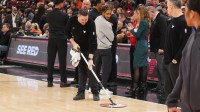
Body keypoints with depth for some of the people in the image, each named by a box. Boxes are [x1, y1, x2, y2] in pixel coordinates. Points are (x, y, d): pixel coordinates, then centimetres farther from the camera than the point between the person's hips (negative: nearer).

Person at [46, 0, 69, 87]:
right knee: (62, 61, 1)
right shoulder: (64, 15, -10)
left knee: (50, 61, 6)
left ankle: (49, 81, 7)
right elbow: (68, 27, -2)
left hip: (52, 39, 4)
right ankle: (63, 81, 3)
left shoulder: (49, 14, 1)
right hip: (62, 39, -3)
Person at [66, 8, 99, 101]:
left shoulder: (91, 23, -28)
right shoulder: (72, 20, -16)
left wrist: (90, 59, -34)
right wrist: (73, 43, -11)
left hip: (89, 48, -3)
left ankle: (95, 93, -1)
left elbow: (92, 41, -31)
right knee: (81, 70, 4)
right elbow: (68, 33, 3)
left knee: (90, 69, -8)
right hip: (78, 48, 4)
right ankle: (81, 92, 7)